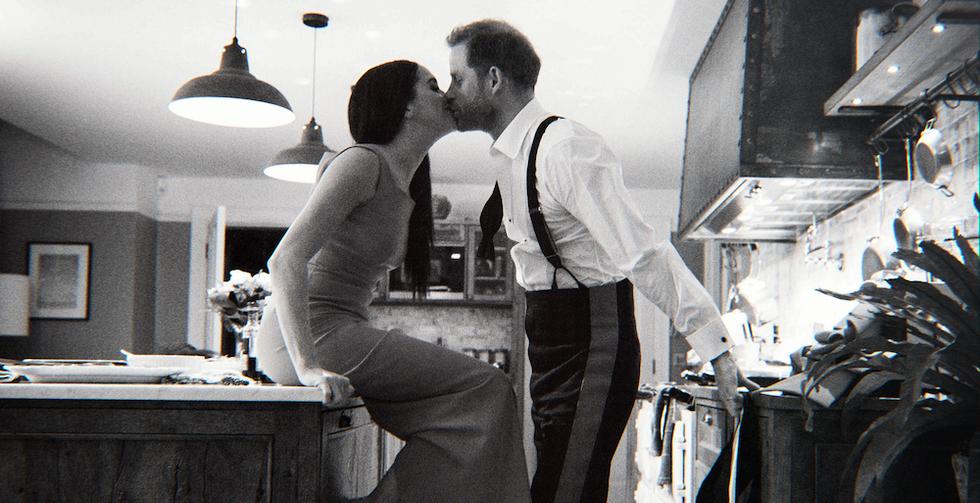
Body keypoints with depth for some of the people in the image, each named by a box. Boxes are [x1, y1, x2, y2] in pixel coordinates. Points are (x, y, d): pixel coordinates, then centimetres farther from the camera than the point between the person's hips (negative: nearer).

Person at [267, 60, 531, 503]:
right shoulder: (364, 161, -11)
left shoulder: (408, 189, 18)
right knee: (484, 388, -13)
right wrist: (307, 366, -28)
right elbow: (286, 260, -20)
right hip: (315, 331, -9)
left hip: (343, 331, 9)